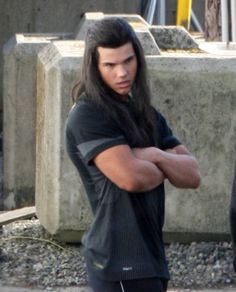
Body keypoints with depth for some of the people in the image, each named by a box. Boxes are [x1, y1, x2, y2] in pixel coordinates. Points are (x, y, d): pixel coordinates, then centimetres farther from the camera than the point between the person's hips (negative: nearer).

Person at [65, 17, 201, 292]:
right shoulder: (87, 115, -10)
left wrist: (157, 156, -13)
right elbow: (131, 177, -23)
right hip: (121, 261, -8)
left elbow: (192, 175, 6)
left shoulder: (146, 114, 15)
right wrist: (164, 169, -1)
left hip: (148, 255, 8)